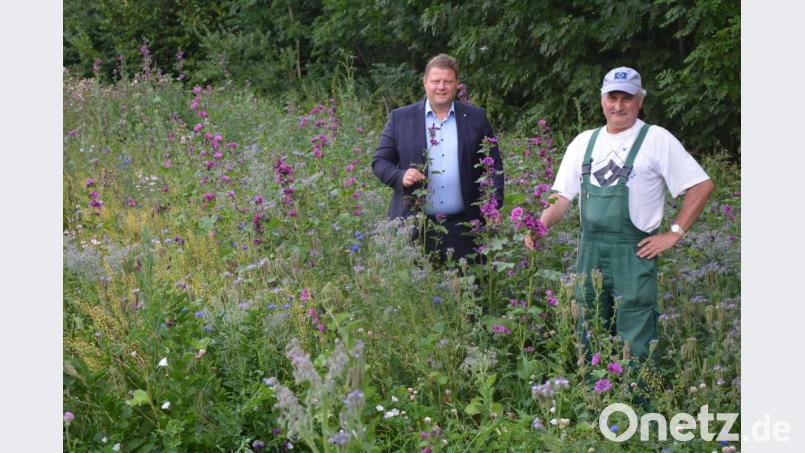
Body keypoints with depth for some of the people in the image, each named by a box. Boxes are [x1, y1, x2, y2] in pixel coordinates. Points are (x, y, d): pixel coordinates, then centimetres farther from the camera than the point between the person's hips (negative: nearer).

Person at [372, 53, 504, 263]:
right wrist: (401, 176, -11)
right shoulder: (400, 118, 7)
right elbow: (380, 161, 9)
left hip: (462, 228, 1)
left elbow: (493, 165, 10)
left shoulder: (476, 118, 9)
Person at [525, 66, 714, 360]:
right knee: (589, 340, 12)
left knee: (636, 348, -6)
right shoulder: (584, 142, 13)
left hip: (634, 254, -5)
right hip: (590, 253, 5)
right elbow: (562, 198, 12)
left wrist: (673, 234, -7)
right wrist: (540, 226, -8)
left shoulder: (657, 140, -2)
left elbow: (701, 186, -3)